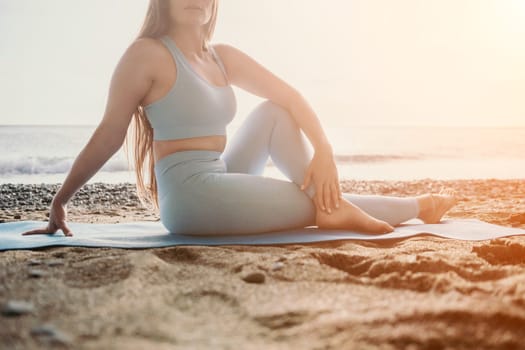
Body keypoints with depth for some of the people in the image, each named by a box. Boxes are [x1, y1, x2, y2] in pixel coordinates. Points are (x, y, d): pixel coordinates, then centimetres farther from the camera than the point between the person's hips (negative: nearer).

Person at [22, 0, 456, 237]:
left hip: (221, 181, 8)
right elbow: (108, 135, -8)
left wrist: (324, 150, -8)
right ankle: (415, 206, 13)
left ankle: (335, 205, -10)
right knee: (329, 205, -8)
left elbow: (289, 97, 8)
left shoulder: (223, 57, 11)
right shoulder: (148, 54, -10)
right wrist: (61, 200, -6)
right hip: (191, 193, -8)